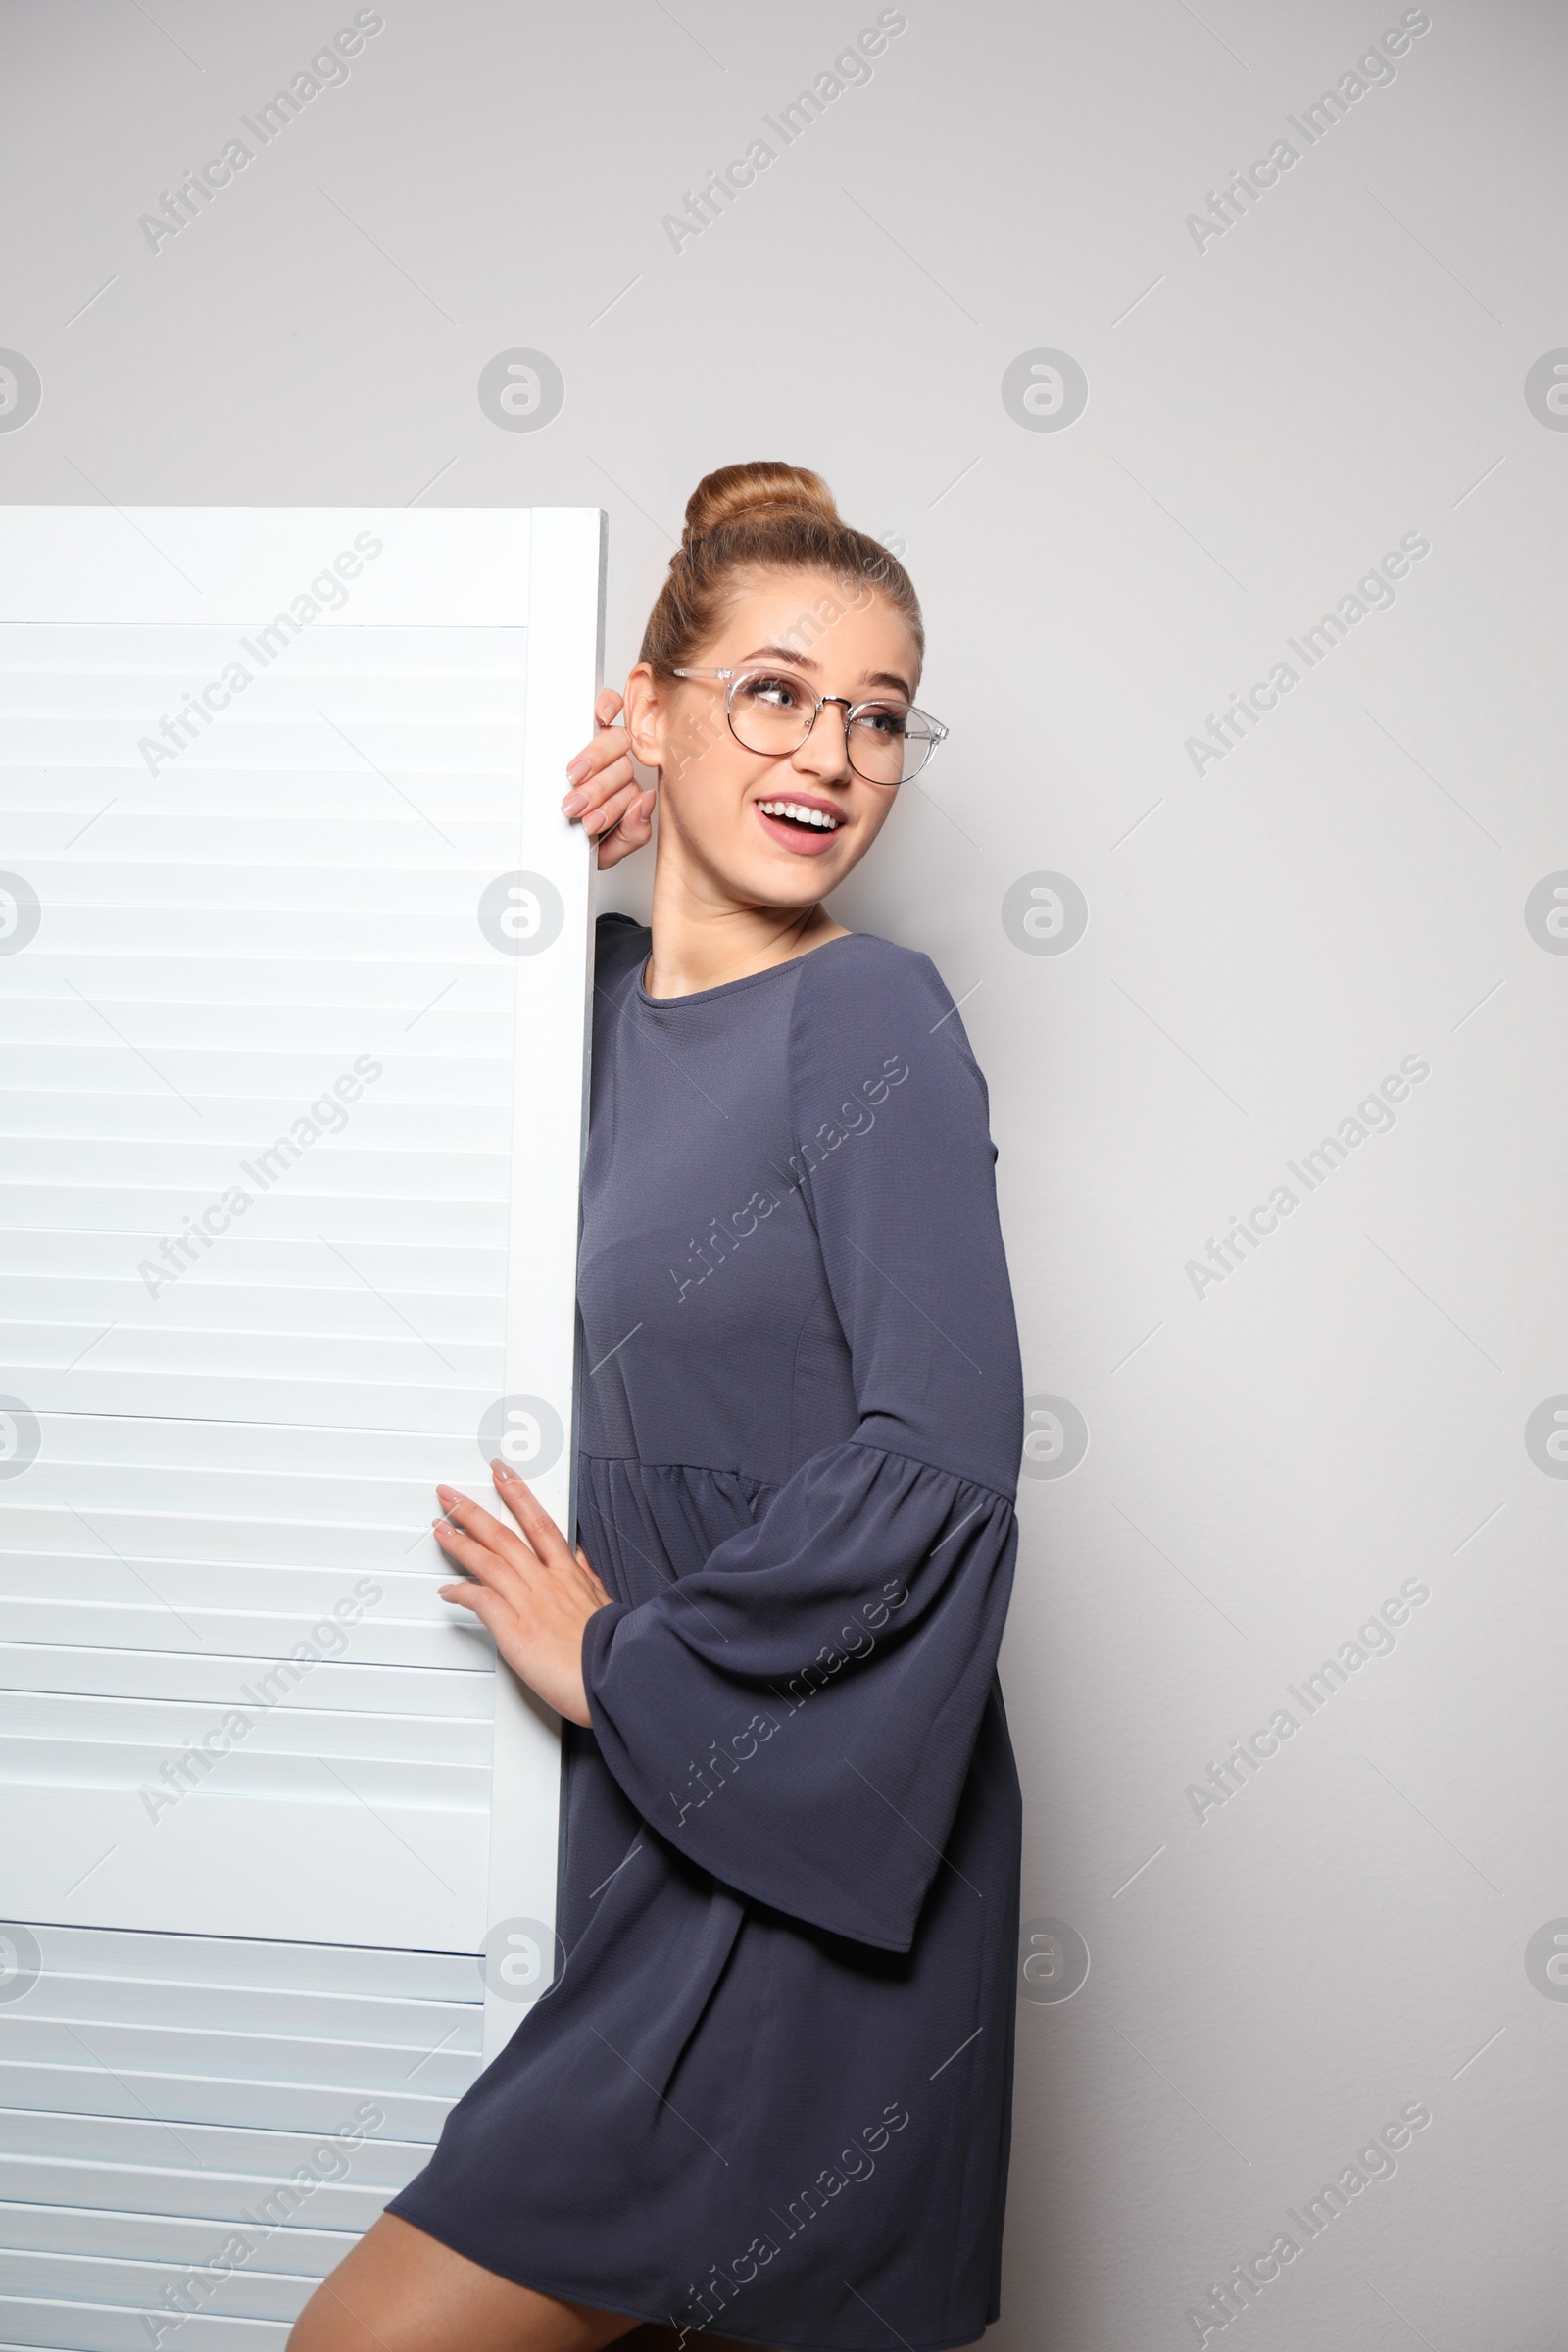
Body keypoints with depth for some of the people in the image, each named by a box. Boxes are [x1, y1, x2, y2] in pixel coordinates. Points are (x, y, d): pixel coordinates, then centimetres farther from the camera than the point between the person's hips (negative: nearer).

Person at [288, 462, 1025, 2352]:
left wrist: (619, 1659, -10)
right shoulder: (604, 988, 7)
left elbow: (945, 1457, -20)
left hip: (809, 1847, -6)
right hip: (655, 1805, 7)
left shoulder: (868, 1013, -13)